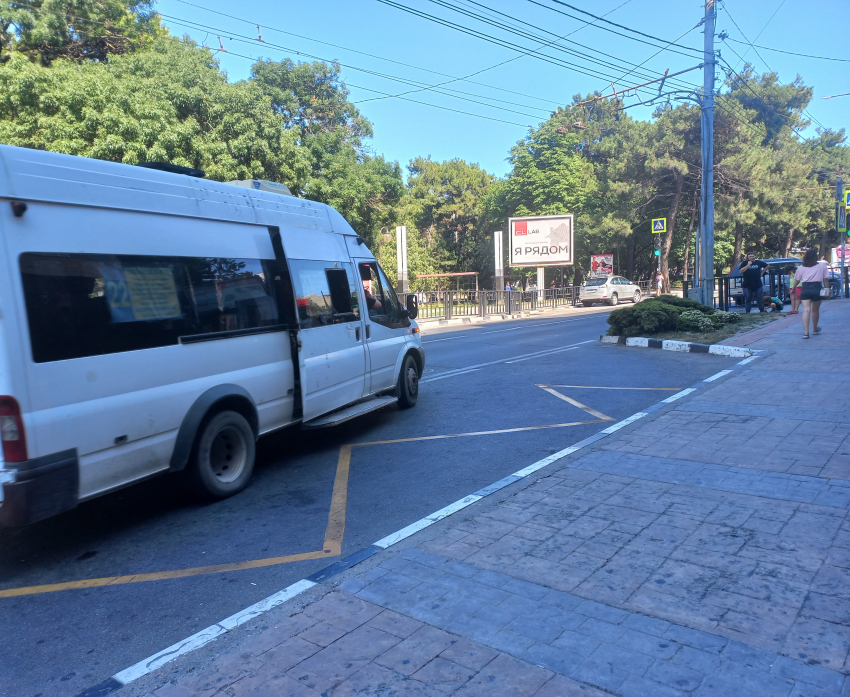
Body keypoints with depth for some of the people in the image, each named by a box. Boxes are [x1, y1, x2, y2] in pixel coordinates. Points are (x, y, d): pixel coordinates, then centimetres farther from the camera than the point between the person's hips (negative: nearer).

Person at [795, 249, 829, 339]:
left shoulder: (801, 268, 7)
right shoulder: (822, 266, 5)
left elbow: (797, 280, 11)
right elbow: (826, 280, 3)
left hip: (805, 289, 0)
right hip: (817, 288, 0)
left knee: (806, 310, -9)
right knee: (815, 310, 17)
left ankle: (806, 332, -22)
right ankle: (815, 329, 37)